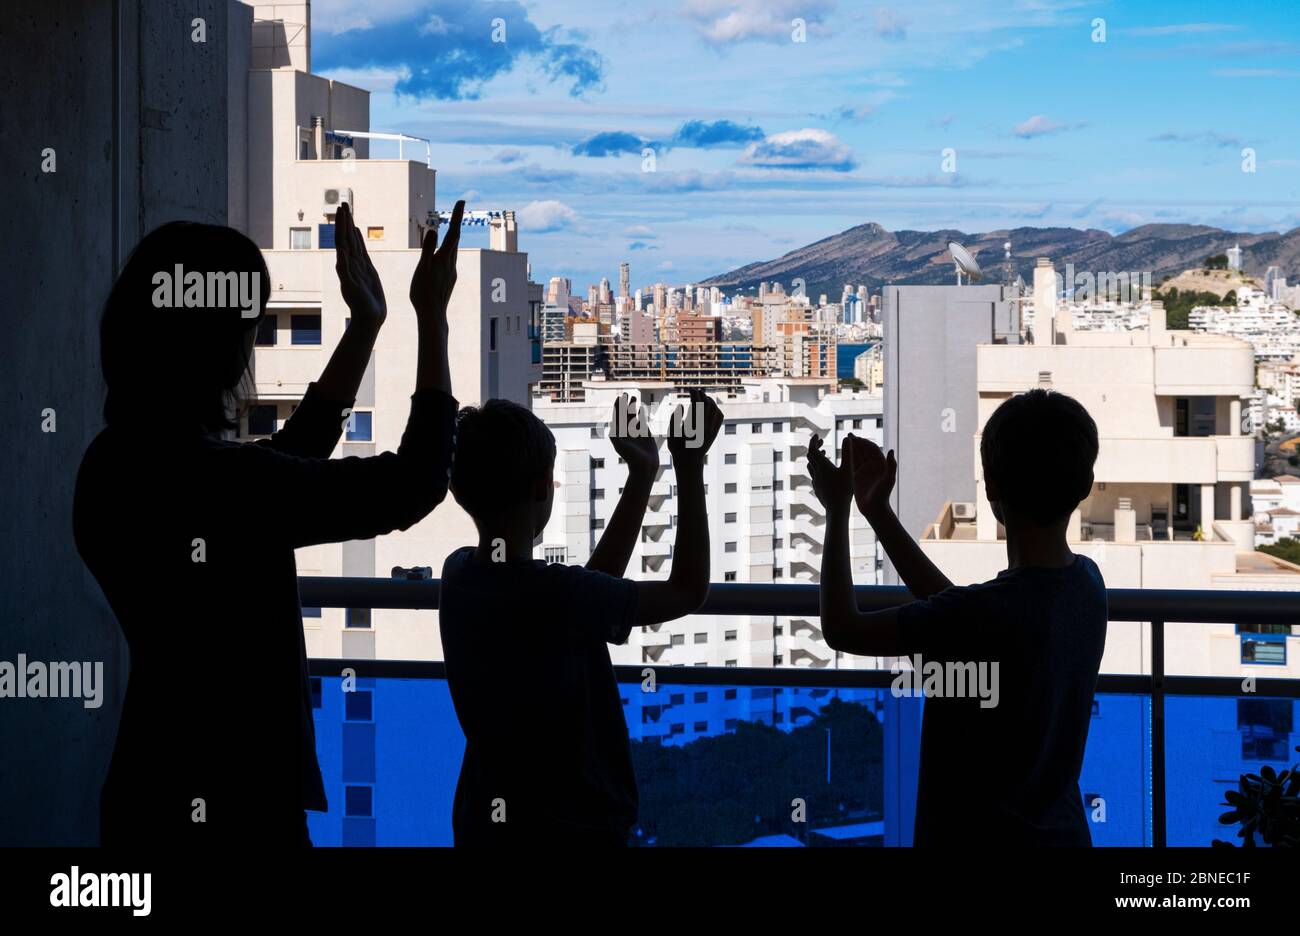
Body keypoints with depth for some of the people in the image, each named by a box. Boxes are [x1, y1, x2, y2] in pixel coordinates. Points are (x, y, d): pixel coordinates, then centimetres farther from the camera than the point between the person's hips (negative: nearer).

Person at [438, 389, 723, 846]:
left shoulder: (460, 573, -3)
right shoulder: (550, 593, -25)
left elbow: (594, 588, 10)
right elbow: (688, 591, -10)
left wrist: (642, 475, 12)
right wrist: (689, 467, -4)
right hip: (569, 830, -7)